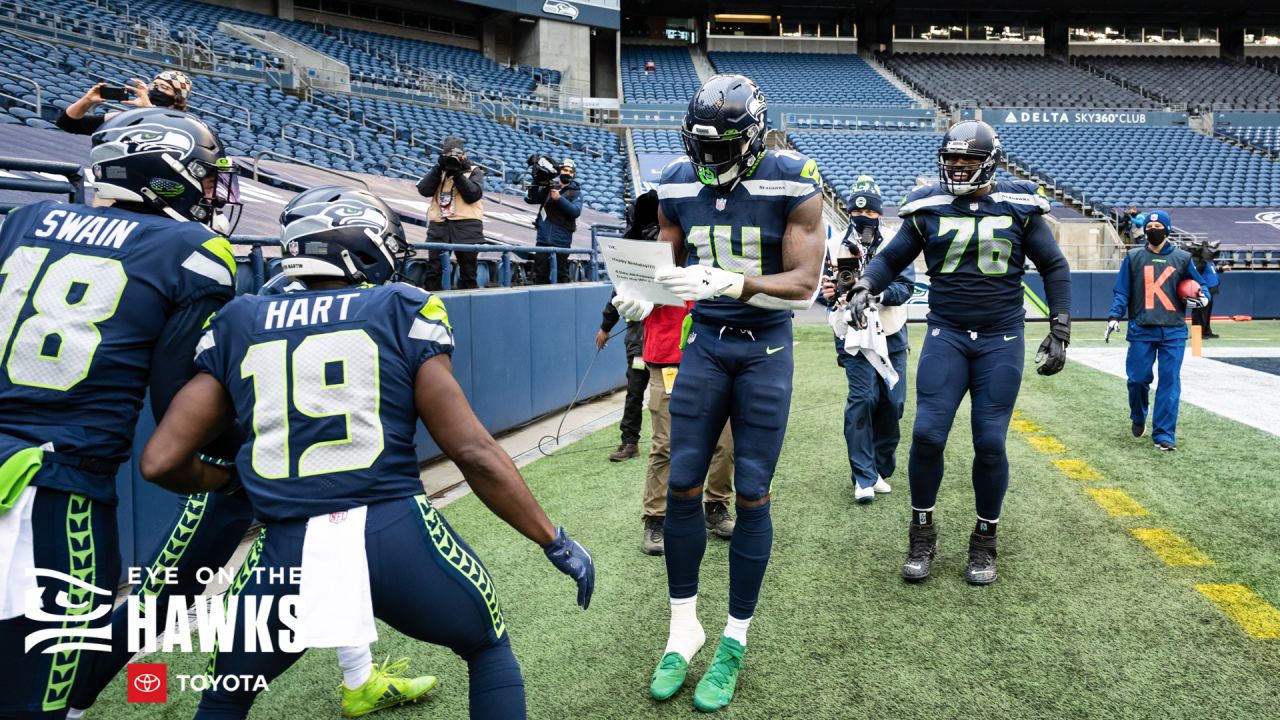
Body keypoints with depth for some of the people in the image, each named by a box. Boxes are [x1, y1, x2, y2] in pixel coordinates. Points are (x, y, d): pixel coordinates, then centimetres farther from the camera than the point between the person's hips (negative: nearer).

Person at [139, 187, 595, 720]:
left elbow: (161, 462, 8)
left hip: (288, 552, 3)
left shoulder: (240, 326, 12)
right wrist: (553, 541, 7)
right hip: (397, 536, -2)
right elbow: (473, 452, -2)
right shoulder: (401, 313, 5)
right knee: (489, 648, 28)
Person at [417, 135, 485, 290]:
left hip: (466, 226, -2)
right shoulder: (439, 170, 16)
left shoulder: (474, 171, 8)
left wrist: (457, 173, -11)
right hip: (439, 224, 2)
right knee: (433, 269, -2)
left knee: (468, 271, 3)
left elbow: (473, 195, -8)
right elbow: (424, 190, 1)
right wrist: (438, 169, -6)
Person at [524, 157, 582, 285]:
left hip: (561, 241, -2)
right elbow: (529, 199, 5)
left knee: (561, 274, 3)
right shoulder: (548, 187, 8)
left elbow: (576, 211, -12)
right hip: (543, 239, 2)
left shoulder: (575, 192, 3)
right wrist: (536, 184, -11)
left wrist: (559, 199, -20)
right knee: (540, 274, 5)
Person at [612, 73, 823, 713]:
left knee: (751, 494, 1)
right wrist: (644, 293, -16)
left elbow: (803, 284, -17)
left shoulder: (791, 183, -13)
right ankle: (683, 628, 19)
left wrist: (725, 282, -32)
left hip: (765, 349, -3)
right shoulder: (679, 185, -2)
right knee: (682, 485, 2)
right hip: (704, 343, 3)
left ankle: (734, 641, 16)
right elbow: (667, 262, 7)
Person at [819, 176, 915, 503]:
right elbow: (823, 285, 6)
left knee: (891, 403, 6)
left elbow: (906, 286, -10)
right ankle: (864, 476, -3)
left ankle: (880, 468, 24)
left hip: (892, 338, 2)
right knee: (862, 399, -13)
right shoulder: (835, 247, 2)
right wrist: (826, 292, -19)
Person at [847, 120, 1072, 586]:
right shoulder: (928, 208, 2)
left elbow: (1054, 267, 9)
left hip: (1002, 341, 0)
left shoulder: (1019, 207, 1)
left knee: (991, 443, -1)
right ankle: (922, 534, 11)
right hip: (946, 336, 0)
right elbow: (891, 258, 11)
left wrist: (1059, 332, 4)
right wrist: (865, 287, -10)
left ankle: (984, 541, 19)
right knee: (927, 434, -9)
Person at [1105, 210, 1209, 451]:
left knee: (1170, 382, -5)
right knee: (1138, 379, -1)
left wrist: (1202, 297, -6)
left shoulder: (1182, 258, 10)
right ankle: (1138, 418, 29)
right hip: (1141, 331, 0)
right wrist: (1114, 316, -8)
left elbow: (1199, 284, 17)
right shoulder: (1133, 257, 9)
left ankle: (1163, 435, -1)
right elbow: (1121, 291, 5)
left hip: (1174, 332, 0)